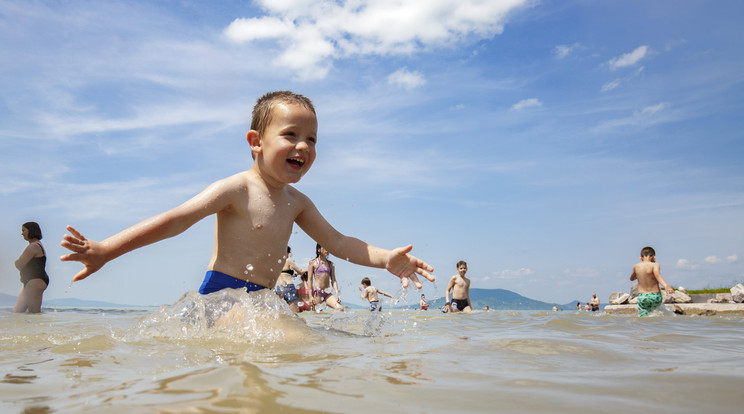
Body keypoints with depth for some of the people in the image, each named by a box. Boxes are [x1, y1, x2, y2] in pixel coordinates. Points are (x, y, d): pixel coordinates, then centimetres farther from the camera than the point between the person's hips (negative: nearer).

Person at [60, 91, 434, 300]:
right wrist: (106, 250, -24)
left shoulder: (296, 201, 10)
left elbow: (337, 242, 11)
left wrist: (385, 258, -4)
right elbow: (175, 220, -16)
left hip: (261, 301, 9)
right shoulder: (236, 189, -11)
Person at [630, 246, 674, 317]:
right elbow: (657, 275, -30)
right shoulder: (655, 265, -7)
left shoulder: (636, 266, 4)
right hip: (655, 296, -1)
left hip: (642, 297, 1)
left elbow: (632, 278, 23)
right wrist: (666, 286, -44)